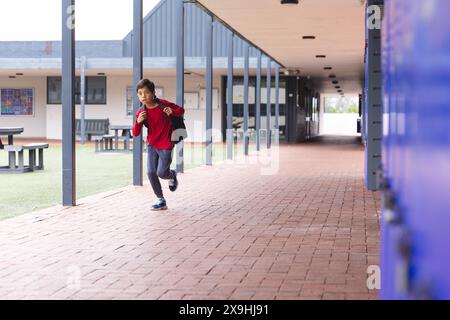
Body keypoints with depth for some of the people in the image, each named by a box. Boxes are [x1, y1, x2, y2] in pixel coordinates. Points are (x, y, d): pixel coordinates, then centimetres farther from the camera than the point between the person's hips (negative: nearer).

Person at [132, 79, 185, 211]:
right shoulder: (141, 112, -5)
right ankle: (161, 201, 10)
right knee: (151, 173, -5)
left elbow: (181, 110, 1)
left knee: (161, 173, -9)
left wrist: (172, 112, -22)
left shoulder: (163, 104, -13)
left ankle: (172, 175, 30)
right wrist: (138, 122, -24)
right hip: (151, 145, 4)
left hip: (165, 146, -4)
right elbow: (135, 134, -5)